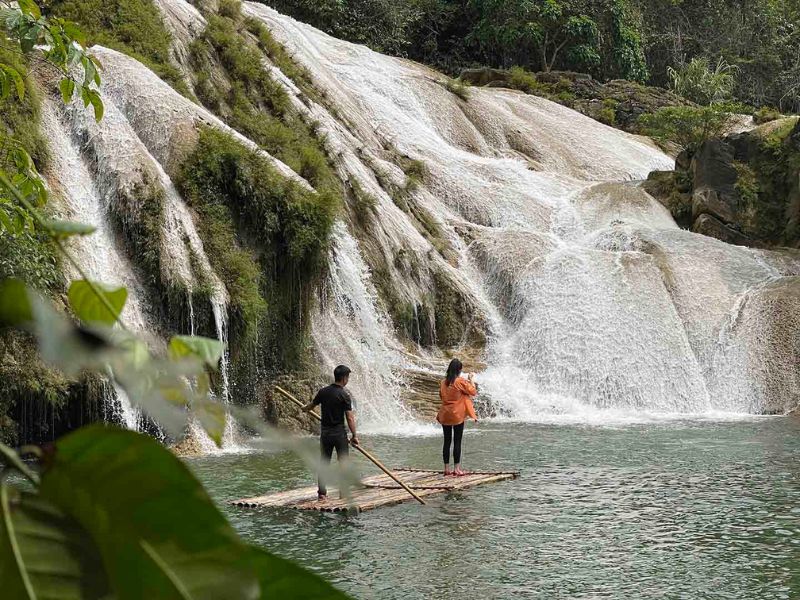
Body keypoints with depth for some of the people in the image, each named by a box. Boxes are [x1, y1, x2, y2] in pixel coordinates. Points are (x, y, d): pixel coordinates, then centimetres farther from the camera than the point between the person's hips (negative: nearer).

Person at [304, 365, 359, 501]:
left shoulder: (323, 392, 2)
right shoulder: (344, 395, -13)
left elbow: (311, 404, 19)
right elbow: (350, 418, -14)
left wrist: (304, 409, 42)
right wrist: (354, 436, -7)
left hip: (325, 432, 5)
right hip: (339, 433, -5)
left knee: (324, 463, 10)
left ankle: (322, 492, 10)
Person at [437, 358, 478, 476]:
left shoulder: (443, 382, 4)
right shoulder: (461, 382, -12)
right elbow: (473, 392, -5)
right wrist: (471, 380, 8)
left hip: (445, 415, 5)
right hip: (457, 415, -5)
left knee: (447, 441, 9)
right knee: (457, 442, 1)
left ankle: (447, 469, 11)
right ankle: (457, 469, 2)